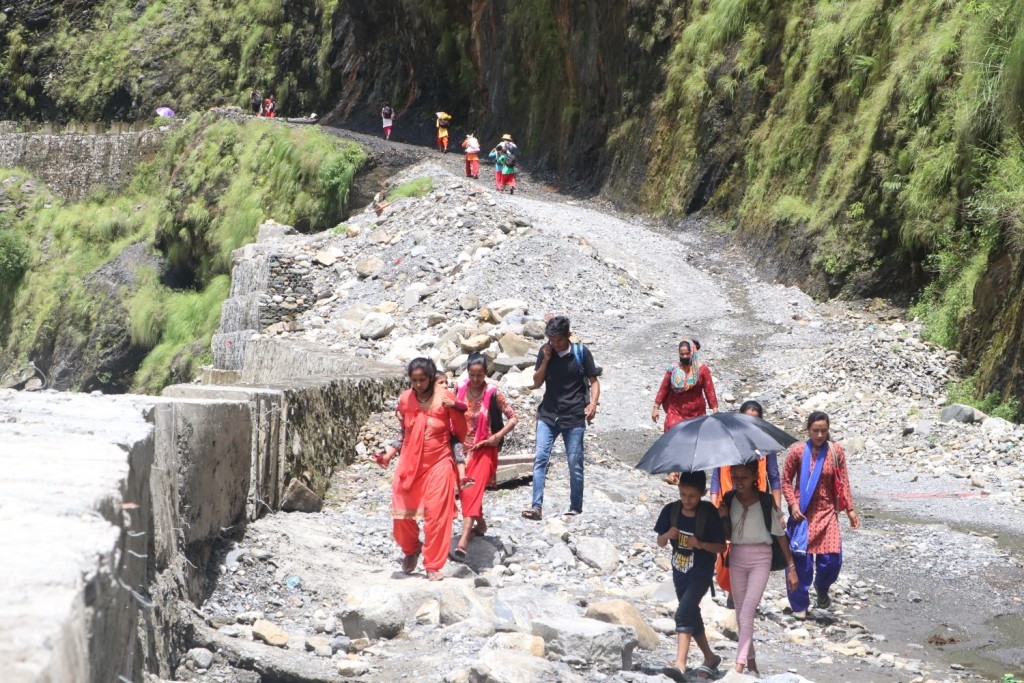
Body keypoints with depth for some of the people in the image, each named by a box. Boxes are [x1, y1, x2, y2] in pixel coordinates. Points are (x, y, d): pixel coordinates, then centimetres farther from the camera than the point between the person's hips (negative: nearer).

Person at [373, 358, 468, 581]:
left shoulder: (445, 399, -9)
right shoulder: (405, 399, 0)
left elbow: (460, 435, -1)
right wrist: (389, 453, 0)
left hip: (438, 463, -3)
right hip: (410, 463, 3)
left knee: (436, 515, -4)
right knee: (402, 512, 1)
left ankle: (433, 566, 8)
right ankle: (411, 549, 30)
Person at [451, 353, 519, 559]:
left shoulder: (493, 394, -12)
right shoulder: (460, 390, -2)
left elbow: (513, 418, -6)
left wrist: (498, 436, -17)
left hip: (484, 449, -5)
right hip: (464, 448, 5)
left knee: (473, 490, -17)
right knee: (466, 490, 12)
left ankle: (464, 539, -26)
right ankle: (480, 524, 37)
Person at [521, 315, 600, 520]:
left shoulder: (581, 353, -3)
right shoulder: (545, 351, 4)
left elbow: (594, 381, 1)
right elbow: (537, 383, 6)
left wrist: (593, 403, -16)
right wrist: (545, 361, -9)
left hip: (574, 418, -2)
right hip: (548, 414, 2)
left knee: (575, 463, 2)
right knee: (540, 458, -11)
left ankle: (576, 507, 15)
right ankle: (536, 507, -13)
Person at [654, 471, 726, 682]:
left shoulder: (709, 513, -16)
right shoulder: (671, 510, -5)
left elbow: (721, 547, -10)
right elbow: (660, 543, 4)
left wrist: (701, 544, -27)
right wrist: (667, 535, -18)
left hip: (701, 572, -6)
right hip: (680, 572, 6)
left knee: (684, 613, -23)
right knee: (692, 615, 19)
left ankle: (680, 665, -30)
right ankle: (710, 658, 39)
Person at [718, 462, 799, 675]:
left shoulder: (766, 501, -9)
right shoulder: (729, 499, 1)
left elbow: (780, 534, -2)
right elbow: (727, 535, 9)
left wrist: (791, 567, -1)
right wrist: (723, 518, -11)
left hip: (760, 559, -5)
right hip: (736, 558, 5)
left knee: (747, 610, -17)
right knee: (741, 612, 9)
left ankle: (739, 665, -21)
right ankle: (751, 662, 21)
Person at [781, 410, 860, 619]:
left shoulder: (836, 451, -1)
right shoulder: (797, 451, -6)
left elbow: (843, 482, 4)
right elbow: (786, 481, 0)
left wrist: (850, 509, 2)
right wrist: (793, 504, -12)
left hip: (827, 512, 1)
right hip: (803, 513, -1)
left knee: (832, 557, -7)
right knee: (801, 560, 0)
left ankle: (822, 588, 26)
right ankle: (800, 605, 15)